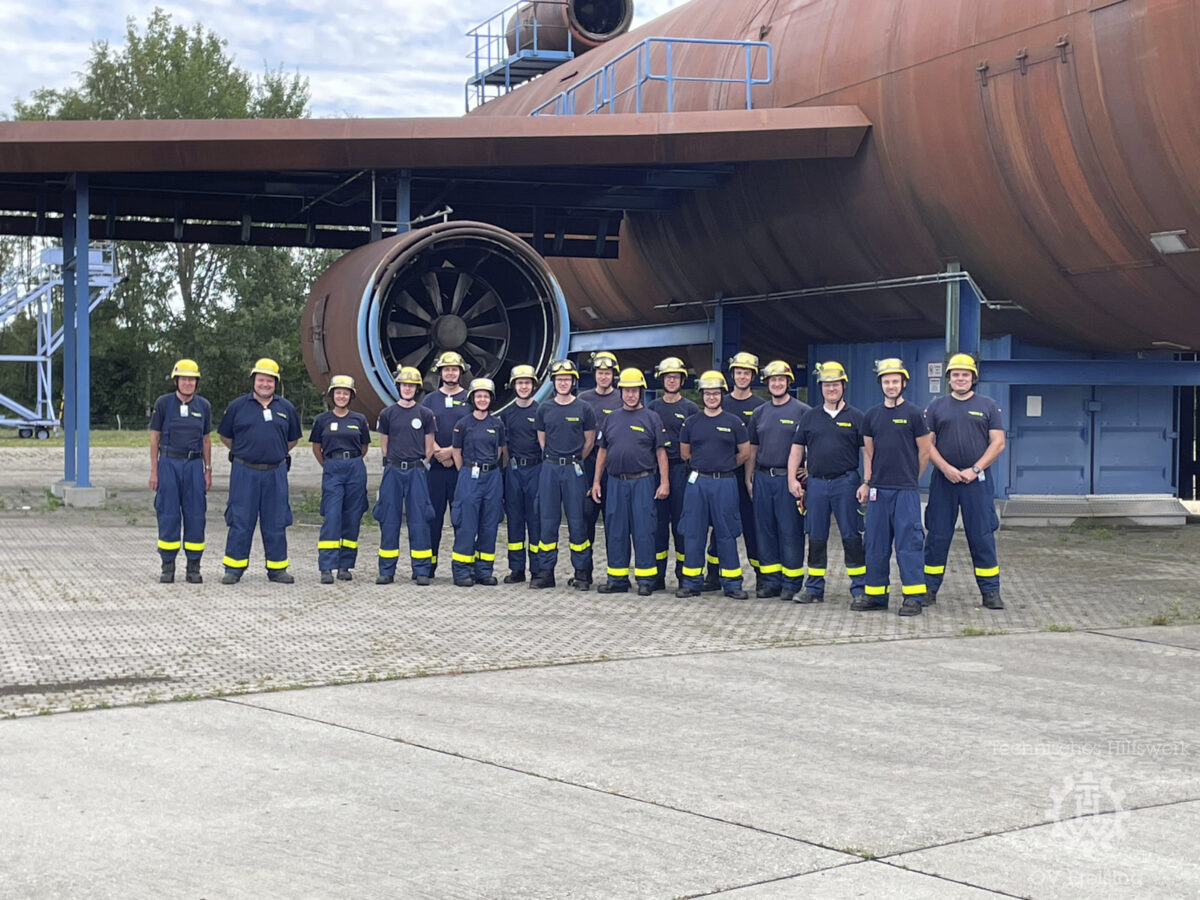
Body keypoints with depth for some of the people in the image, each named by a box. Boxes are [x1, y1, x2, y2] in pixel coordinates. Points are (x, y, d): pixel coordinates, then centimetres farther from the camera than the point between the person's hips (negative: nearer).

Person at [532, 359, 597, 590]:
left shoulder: (583, 409, 1)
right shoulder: (544, 409, 7)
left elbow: (589, 441, 6)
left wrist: (574, 461, 6)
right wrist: (554, 459, 10)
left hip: (574, 469, -2)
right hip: (550, 469, 2)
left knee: (577, 521, -1)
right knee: (547, 521, 3)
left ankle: (582, 573, 6)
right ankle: (546, 572, 9)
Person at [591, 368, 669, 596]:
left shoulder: (651, 418, 3)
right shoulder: (611, 418, 13)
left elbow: (661, 452, 0)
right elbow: (602, 451, 16)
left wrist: (664, 482, -7)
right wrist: (596, 481, 10)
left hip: (643, 482, -4)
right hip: (616, 482, 4)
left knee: (643, 531, -3)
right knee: (615, 532, 6)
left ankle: (645, 579, 3)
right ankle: (617, 579, 15)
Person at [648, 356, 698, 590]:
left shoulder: (690, 408, 6)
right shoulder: (653, 407, 11)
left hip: (681, 469, -2)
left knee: (682, 523, 0)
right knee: (658, 522, 3)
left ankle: (684, 575, 6)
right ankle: (657, 575, 8)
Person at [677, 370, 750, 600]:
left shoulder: (734, 423, 2)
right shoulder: (691, 423, 6)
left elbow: (744, 453, 9)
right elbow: (685, 453, 16)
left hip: (725, 484, -2)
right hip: (697, 483, 2)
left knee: (727, 534, 2)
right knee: (693, 533, 3)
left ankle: (732, 583, 8)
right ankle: (692, 581, 10)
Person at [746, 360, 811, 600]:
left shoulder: (802, 411, -1)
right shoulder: (759, 413, 14)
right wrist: (748, 478, 11)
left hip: (788, 479, -5)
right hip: (763, 479, 5)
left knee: (791, 531, -3)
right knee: (765, 530, 7)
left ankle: (792, 582, 4)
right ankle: (770, 580, 14)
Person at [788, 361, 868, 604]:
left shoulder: (855, 417, 3)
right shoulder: (810, 418, 12)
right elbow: (797, 449, 13)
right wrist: (792, 479, 2)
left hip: (846, 482, -3)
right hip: (816, 483, 3)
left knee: (852, 537, -2)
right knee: (816, 538, 7)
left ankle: (859, 588, 3)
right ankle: (814, 588, 15)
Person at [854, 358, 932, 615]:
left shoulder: (913, 415, -1)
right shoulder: (871, 416, 11)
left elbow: (924, 452, 3)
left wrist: (910, 478, 7)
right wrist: (866, 482, 7)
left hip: (906, 491, -4)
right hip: (878, 490, 4)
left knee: (908, 544, -5)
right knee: (876, 544, 8)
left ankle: (913, 597, -2)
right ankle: (875, 594, 16)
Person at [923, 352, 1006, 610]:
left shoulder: (988, 406, 7)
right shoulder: (937, 407, 9)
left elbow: (998, 443, 1)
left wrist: (975, 470, -10)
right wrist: (946, 468, -10)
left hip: (977, 481, -1)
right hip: (943, 480, 1)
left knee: (983, 537, 0)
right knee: (937, 536, 3)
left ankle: (990, 592, 6)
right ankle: (929, 590, 10)